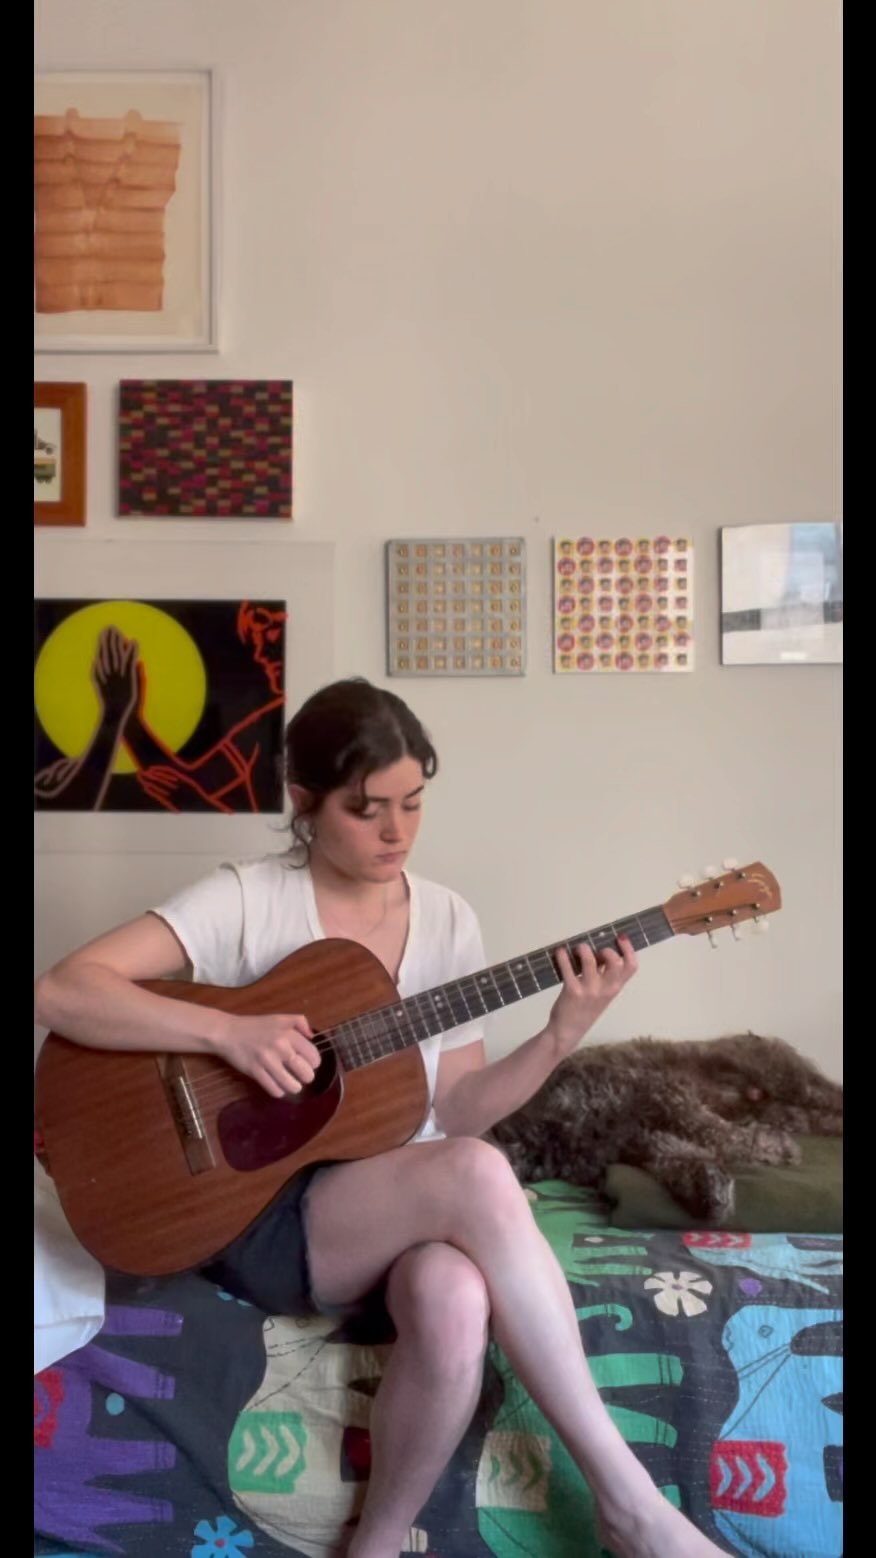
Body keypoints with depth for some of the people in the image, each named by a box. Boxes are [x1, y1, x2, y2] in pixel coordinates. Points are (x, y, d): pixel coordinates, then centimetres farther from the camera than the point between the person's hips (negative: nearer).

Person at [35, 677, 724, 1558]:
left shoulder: (447, 920, 5)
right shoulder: (248, 900, -8)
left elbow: (454, 1112, 4)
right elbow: (61, 993, -16)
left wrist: (561, 1036, -11)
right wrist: (228, 1032, -27)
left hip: (410, 1205, 4)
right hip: (263, 1218, -3)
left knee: (456, 1305, -35)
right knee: (474, 1177, -34)